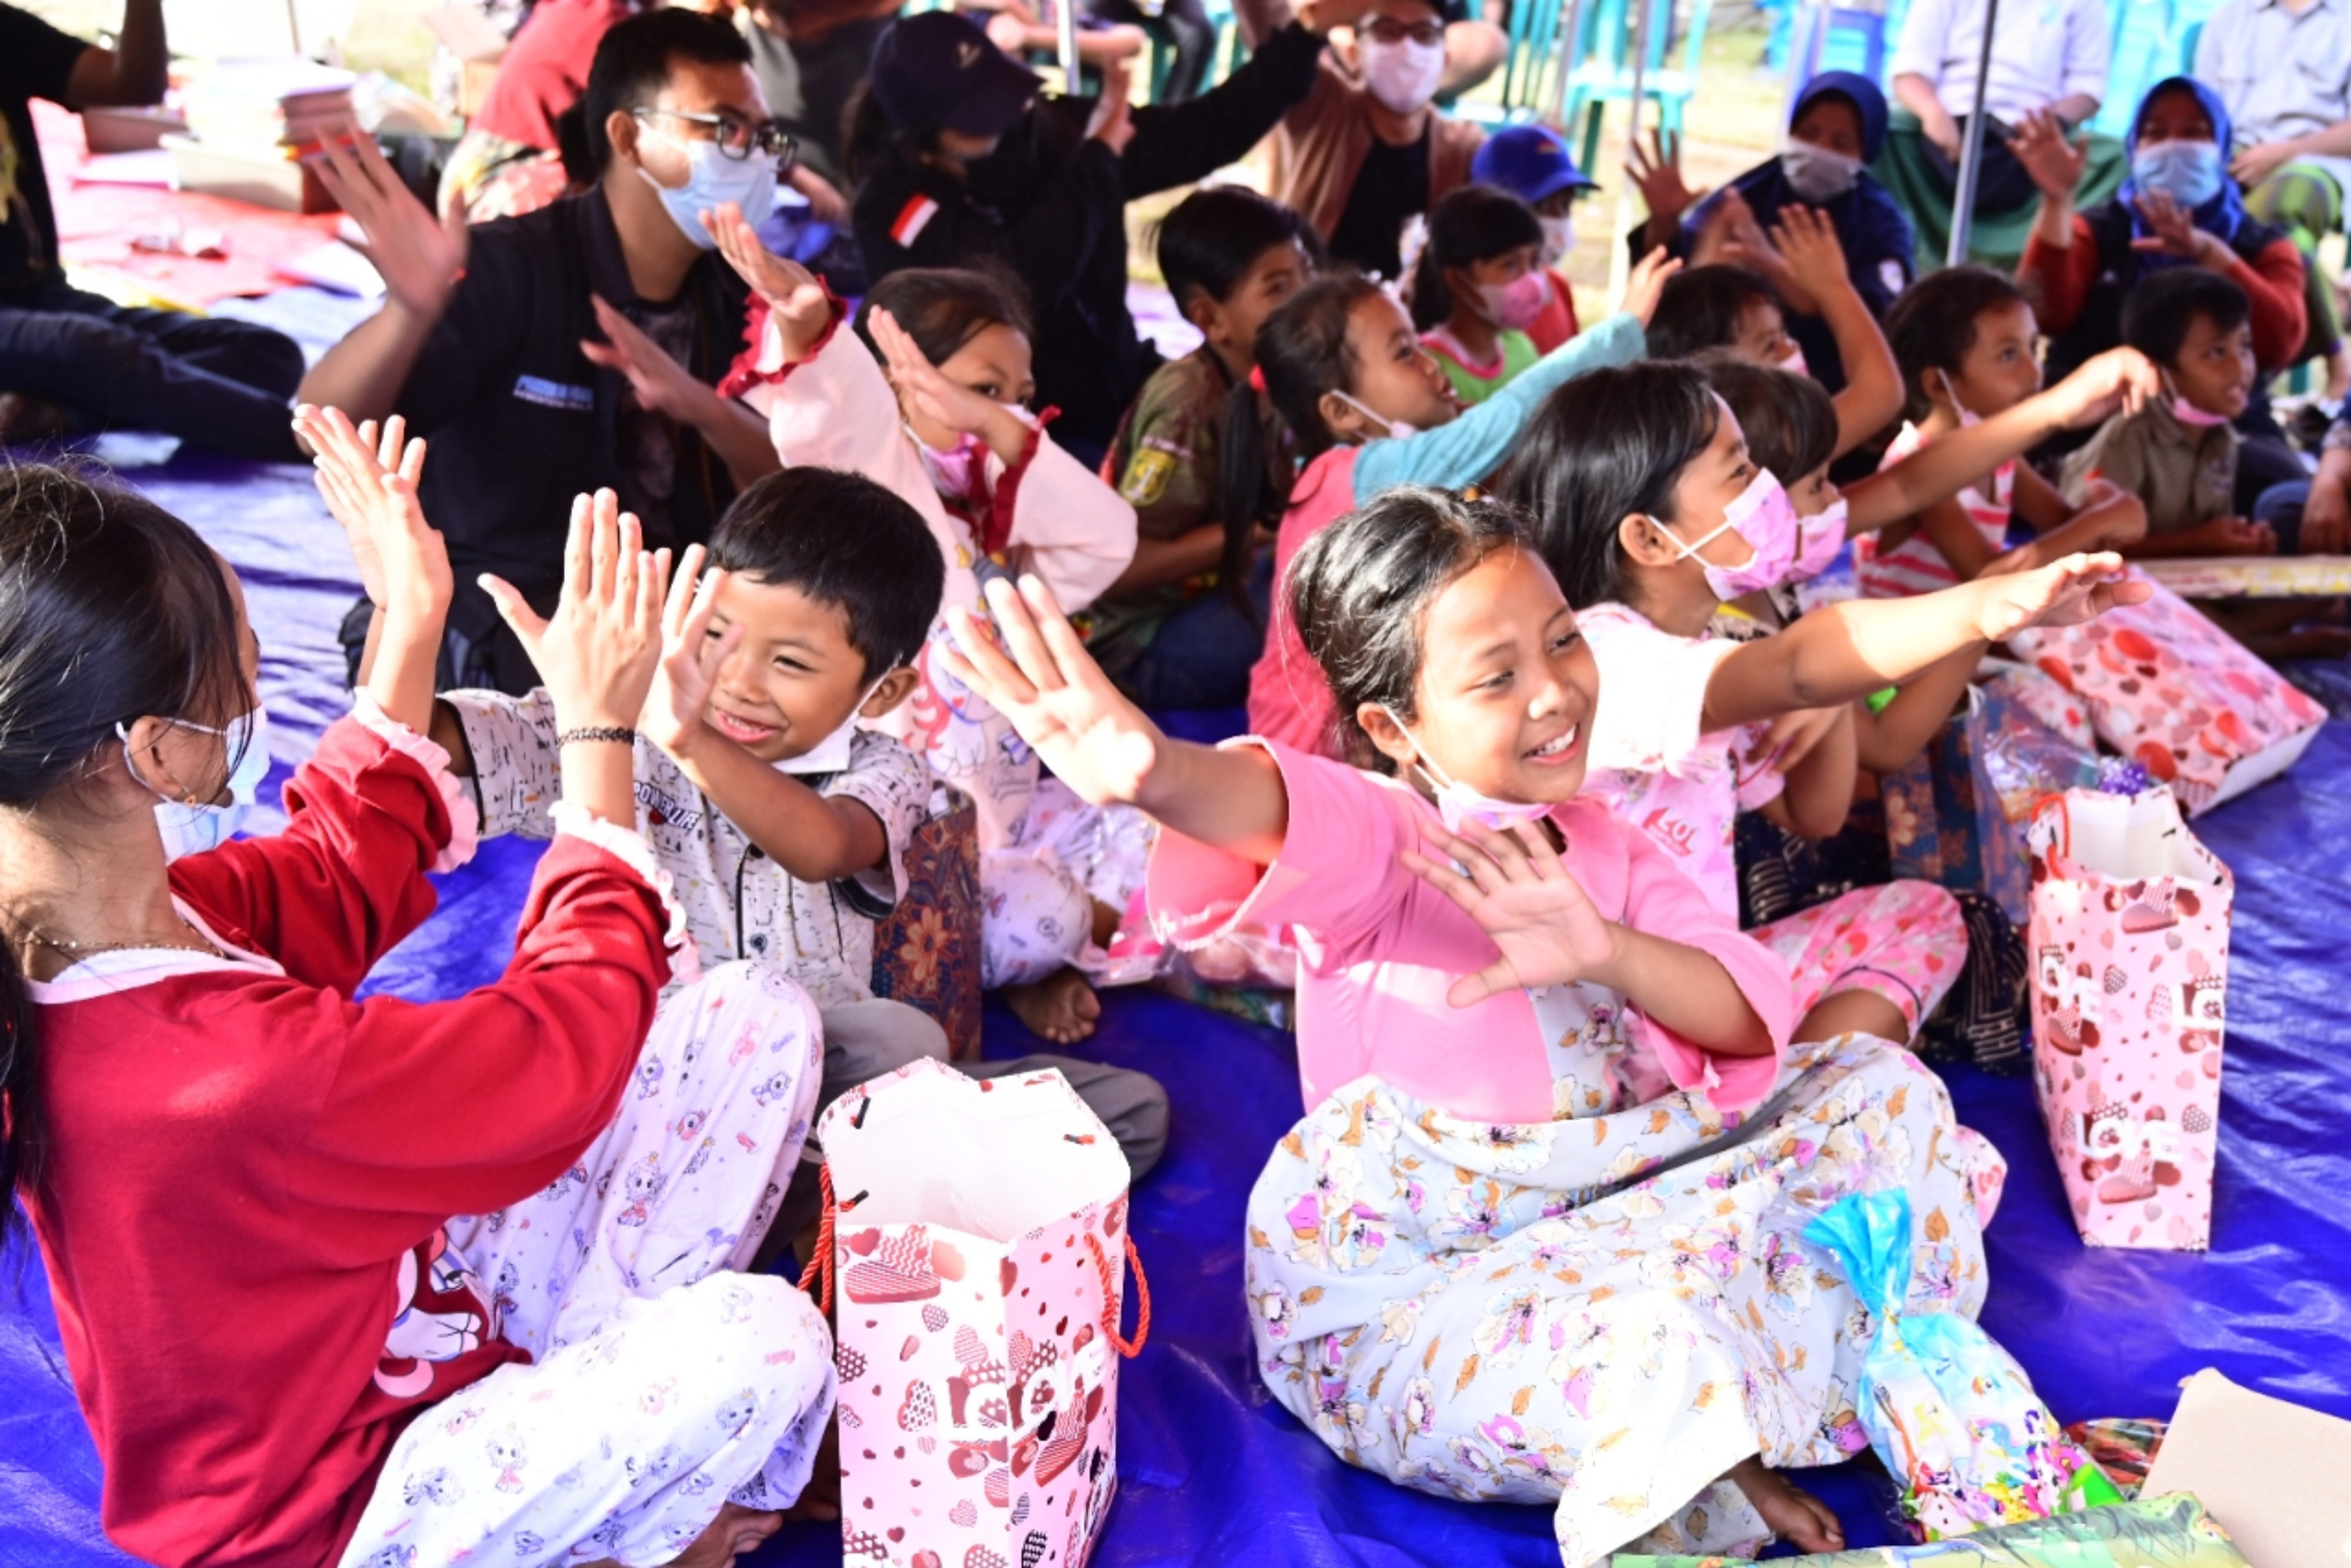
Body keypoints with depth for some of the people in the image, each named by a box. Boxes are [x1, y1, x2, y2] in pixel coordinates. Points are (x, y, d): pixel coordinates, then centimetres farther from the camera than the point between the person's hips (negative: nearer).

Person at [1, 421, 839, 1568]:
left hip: (392, 1302, 8)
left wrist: (410, 626, 6)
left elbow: (331, 893, 8)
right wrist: (598, 731, -18)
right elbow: (566, 1047, -26)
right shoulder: (238, 1068, -41)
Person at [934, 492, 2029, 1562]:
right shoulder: (1376, 839, -15)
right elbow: (1283, 812, -41)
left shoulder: (1598, 849, 5)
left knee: (1876, 1083, 2)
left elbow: (1757, 1020, -6)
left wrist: (1608, 950, -27)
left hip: (1607, 1220, 7)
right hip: (1398, 1302, -7)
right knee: (1671, 1340, -35)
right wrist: (1155, 770, -66)